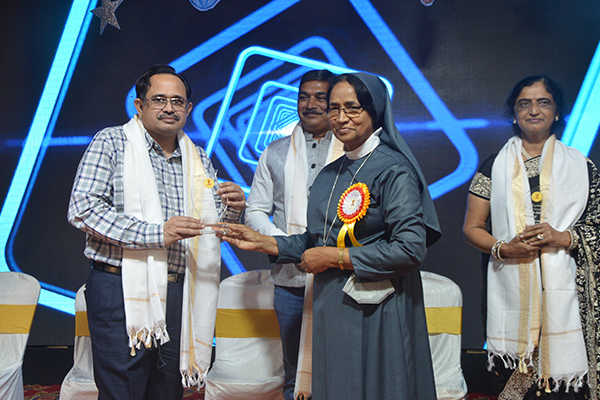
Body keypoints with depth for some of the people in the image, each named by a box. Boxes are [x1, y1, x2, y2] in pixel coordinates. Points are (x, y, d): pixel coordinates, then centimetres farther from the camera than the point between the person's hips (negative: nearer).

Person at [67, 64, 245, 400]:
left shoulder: (199, 158, 15)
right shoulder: (112, 142, 0)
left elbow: (214, 224, 19)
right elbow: (82, 209, -12)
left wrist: (233, 209, -5)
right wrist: (156, 233, -20)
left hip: (178, 293, 5)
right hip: (121, 288, -5)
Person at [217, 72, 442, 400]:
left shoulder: (393, 170, -12)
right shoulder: (330, 173, 12)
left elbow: (411, 249, -20)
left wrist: (336, 257, -16)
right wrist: (262, 243, 10)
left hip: (375, 314, -7)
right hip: (329, 308, 7)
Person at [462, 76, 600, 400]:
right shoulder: (494, 168, 9)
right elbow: (472, 228, 8)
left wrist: (563, 238, -11)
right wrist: (503, 248, -10)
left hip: (563, 289, 0)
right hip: (512, 291, 0)